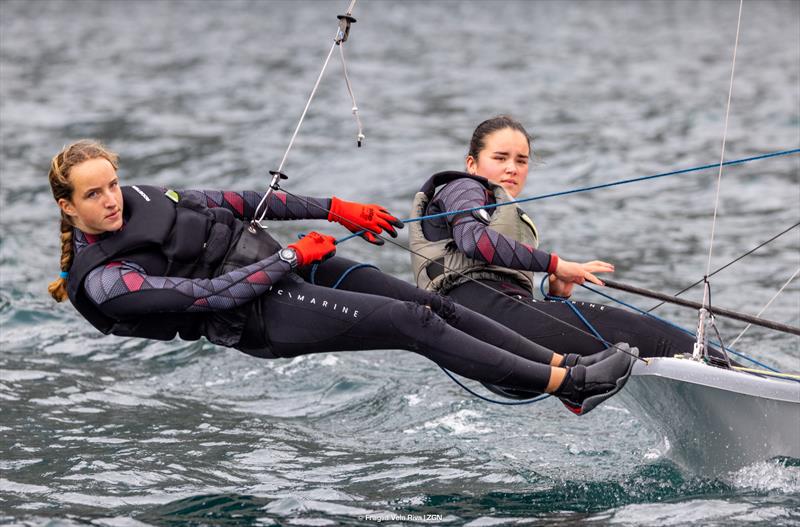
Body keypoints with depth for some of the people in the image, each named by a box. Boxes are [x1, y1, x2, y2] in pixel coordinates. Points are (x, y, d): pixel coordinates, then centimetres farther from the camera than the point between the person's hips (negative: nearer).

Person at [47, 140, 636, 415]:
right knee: (412, 324, -15)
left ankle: (564, 364, 4)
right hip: (259, 313, -8)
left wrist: (334, 209, 7)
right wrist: (293, 256, -13)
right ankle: (570, 386, -11)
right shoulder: (102, 283, -17)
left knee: (433, 303, -1)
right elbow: (207, 296, -19)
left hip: (268, 256, 8)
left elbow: (227, 203, 10)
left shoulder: (135, 198, 5)